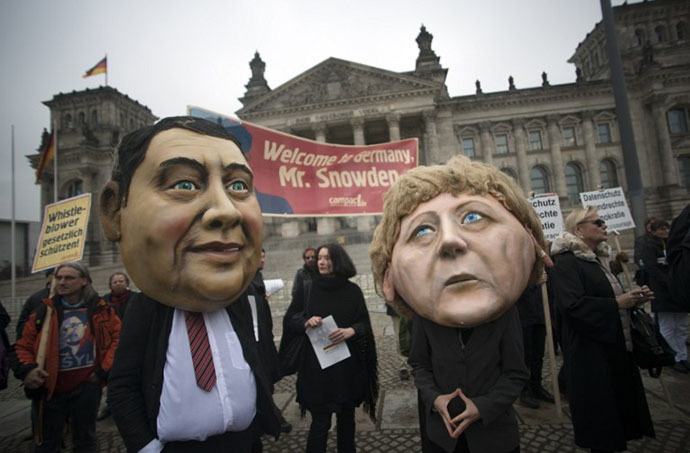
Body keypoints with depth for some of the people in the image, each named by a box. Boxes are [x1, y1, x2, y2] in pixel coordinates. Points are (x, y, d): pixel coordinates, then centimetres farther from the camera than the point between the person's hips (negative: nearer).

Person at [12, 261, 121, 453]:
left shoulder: (100, 309, -5)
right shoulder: (45, 311, -3)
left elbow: (118, 337, -3)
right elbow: (23, 346, 2)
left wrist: (104, 369, -8)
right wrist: (27, 369, -15)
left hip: (87, 386, -1)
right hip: (51, 387, 1)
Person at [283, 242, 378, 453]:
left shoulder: (353, 290, -2)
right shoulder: (306, 289, -2)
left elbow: (365, 324, 0)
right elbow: (289, 319, 2)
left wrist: (350, 331, -20)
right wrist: (306, 322, -19)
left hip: (348, 365, 2)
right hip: (316, 365, -1)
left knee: (347, 416, 15)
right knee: (320, 421, 3)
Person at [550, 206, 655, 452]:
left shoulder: (597, 258, 12)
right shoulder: (566, 262, -19)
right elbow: (573, 305, -29)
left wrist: (632, 298, 3)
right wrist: (617, 304, -22)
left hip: (614, 345, 10)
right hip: (589, 351, -9)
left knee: (619, 401, 18)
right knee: (599, 410, 3)